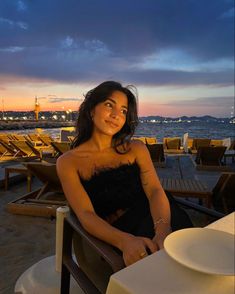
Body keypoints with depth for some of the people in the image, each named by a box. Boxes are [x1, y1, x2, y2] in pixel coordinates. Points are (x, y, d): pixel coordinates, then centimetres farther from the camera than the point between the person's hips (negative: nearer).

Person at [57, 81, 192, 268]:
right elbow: (86, 215, -12)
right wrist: (125, 241, -32)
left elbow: (155, 191, -7)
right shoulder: (68, 162, 0)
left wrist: (162, 229, -29)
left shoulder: (136, 149, 8)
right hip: (110, 240, -3)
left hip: (149, 222, 4)